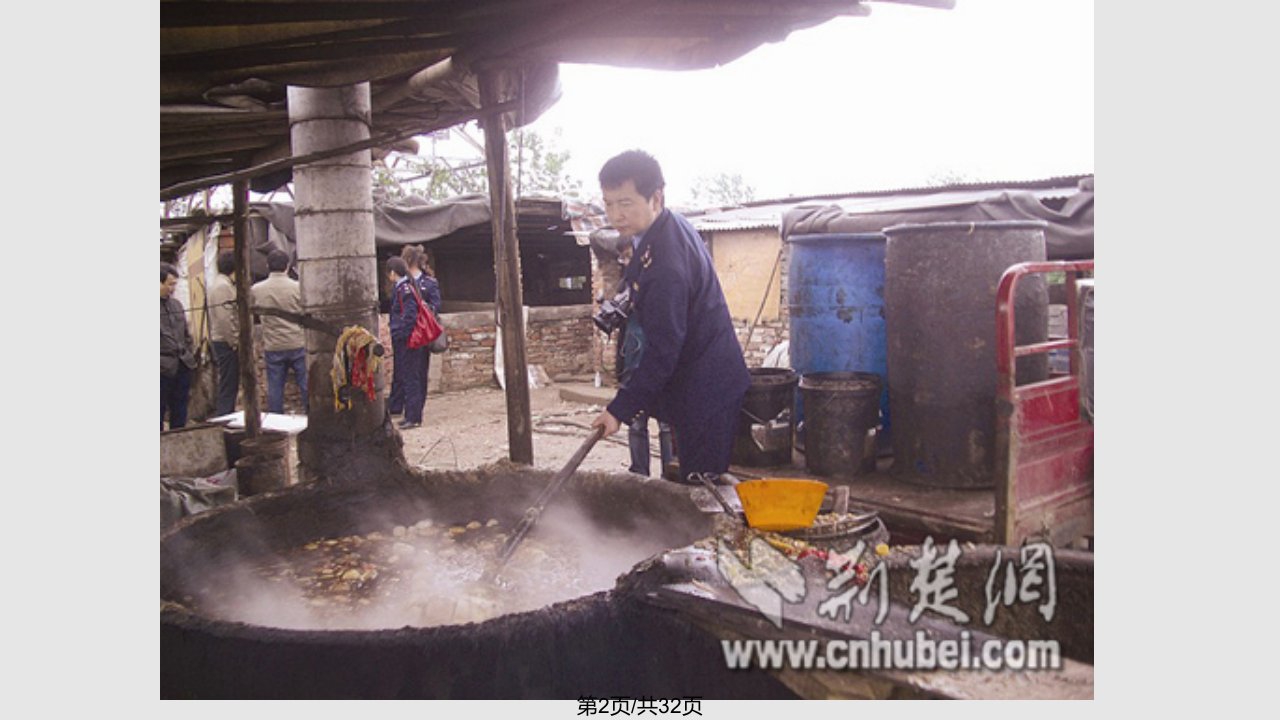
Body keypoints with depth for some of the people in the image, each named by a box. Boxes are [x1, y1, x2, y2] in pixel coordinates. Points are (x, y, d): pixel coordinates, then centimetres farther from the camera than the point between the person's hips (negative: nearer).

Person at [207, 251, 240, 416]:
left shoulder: (219, 284, 17)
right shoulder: (224, 286, -16)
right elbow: (225, 319, -22)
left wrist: (235, 340, 19)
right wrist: (235, 342, -18)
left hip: (222, 341, 10)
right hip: (227, 342, -10)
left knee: (228, 385, 15)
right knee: (228, 386, -6)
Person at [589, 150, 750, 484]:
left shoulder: (665, 262, -27)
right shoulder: (672, 227, 5)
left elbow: (662, 350, -26)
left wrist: (621, 409, -21)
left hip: (704, 391, -10)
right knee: (701, 485, 17)